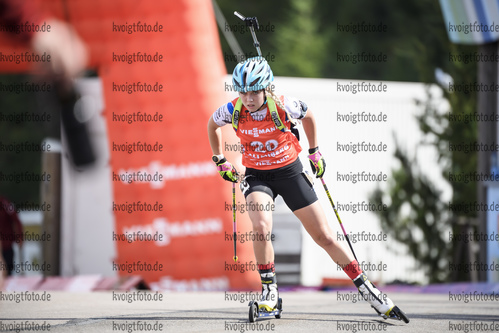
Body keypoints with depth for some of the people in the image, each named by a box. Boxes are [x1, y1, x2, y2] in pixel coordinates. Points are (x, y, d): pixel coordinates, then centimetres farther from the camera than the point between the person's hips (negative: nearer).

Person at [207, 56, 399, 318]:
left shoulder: (283, 106, -21)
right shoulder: (233, 111, -16)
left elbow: (308, 116, 2)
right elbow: (212, 125, 7)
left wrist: (314, 152, 8)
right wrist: (220, 161, 12)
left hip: (290, 172, 0)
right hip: (257, 176, 0)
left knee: (325, 237, 1)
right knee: (261, 227, -29)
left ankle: (366, 289, 13)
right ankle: (269, 289, -10)